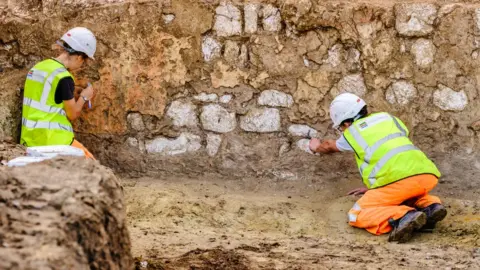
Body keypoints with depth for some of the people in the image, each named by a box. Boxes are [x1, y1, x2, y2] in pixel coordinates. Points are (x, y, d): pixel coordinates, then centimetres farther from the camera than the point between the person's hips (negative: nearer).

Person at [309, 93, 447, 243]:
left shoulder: (351, 132, 20)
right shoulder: (387, 118, 30)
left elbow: (330, 147, 43)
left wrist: (317, 147, 67)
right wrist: (372, 187, 46)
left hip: (400, 179, -6)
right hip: (427, 175, 6)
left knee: (356, 216, 2)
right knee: (407, 195, 39)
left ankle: (404, 218, -23)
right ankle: (430, 206, 5)